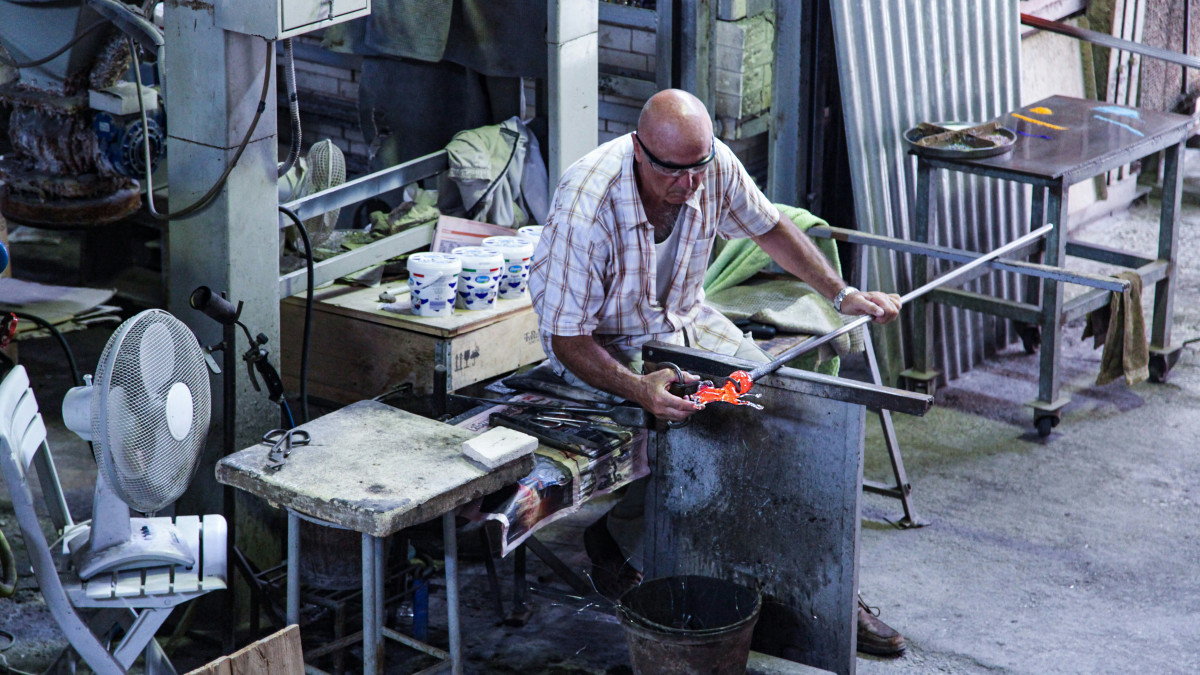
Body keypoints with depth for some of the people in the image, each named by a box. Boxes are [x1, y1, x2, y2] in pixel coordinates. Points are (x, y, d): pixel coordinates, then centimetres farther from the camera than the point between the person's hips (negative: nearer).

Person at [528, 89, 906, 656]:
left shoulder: (714, 165, -18)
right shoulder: (585, 207, -34)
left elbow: (768, 227, 5)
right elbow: (567, 339, -28)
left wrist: (841, 294, -2)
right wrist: (640, 388, -43)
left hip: (682, 318, 5)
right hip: (601, 342, -5)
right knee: (677, 424, -29)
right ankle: (617, 538, 0)